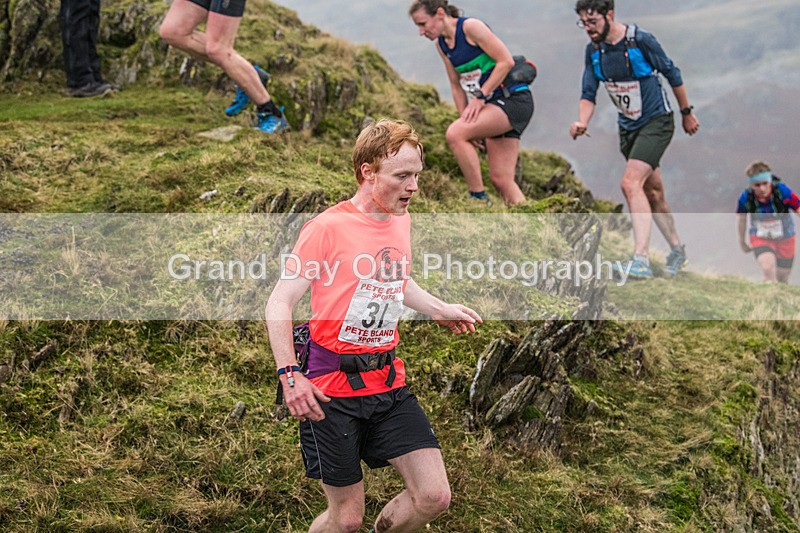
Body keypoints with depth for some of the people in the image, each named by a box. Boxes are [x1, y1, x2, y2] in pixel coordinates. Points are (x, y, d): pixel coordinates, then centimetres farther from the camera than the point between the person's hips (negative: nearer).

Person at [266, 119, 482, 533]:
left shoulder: (400, 219, 9)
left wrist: (440, 310, 27)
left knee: (434, 497, -3)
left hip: (388, 382, 6)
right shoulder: (328, 227, -13)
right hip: (330, 391, -6)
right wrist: (289, 375, -24)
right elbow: (279, 304, -14)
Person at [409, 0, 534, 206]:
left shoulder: (470, 27, -13)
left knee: (454, 134, -24)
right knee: (500, 179, 1)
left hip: (514, 99, -8)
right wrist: (467, 120, 7)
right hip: (493, 105, 8)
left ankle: (479, 197, -17)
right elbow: (456, 85, 17)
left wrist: (480, 97, -17)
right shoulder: (441, 44, 11)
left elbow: (506, 61, -16)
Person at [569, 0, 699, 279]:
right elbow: (589, 94, 1)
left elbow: (672, 74, -7)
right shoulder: (593, 50, -3)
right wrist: (582, 122, -19)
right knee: (652, 191, 15)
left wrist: (687, 113, 2)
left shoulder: (641, 40, -20)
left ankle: (641, 260, -27)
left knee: (631, 183, -23)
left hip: (656, 122, -7)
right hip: (628, 127, 7)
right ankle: (677, 250, 33)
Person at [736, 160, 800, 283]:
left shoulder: (782, 192, -27)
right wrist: (742, 242, 13)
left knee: (782, 279, 11)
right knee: (768, 269, -28)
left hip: (785, 238, 1)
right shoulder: (745, 198, -21)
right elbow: (741, 218, -1)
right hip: (760, 238, 0)